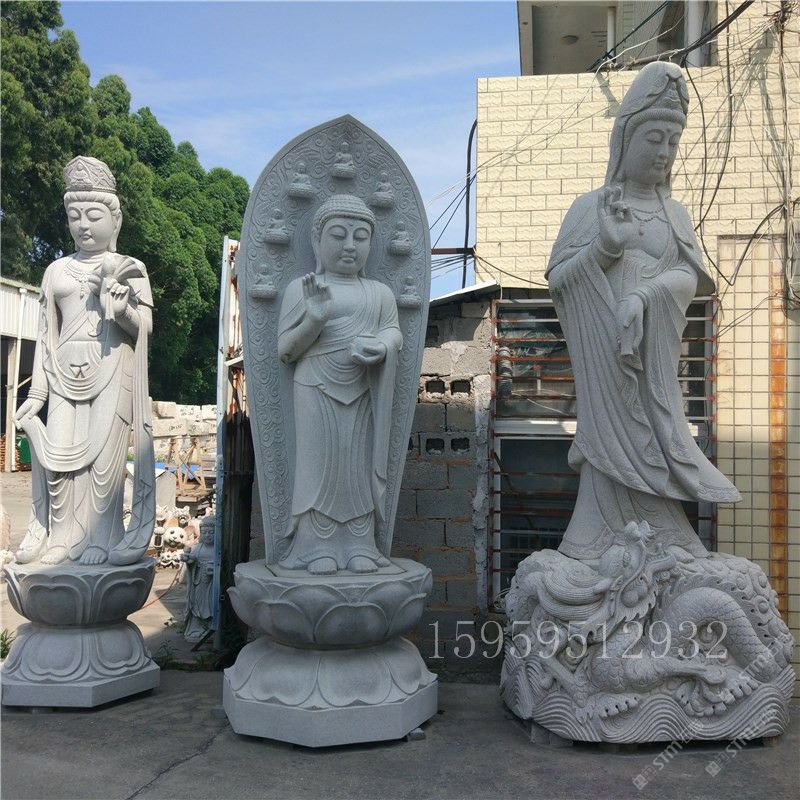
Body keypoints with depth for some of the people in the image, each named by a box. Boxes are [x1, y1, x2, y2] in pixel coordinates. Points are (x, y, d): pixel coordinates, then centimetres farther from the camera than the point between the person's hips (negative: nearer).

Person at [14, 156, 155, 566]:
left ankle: (100, 540, 2)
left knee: (103, 454, -7)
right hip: (66, 371, 3)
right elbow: (46, 333, 14)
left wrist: (122, 309, -24)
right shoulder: (57, 270, 14)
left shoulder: (129, 269, 6)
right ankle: (62, 538, 8)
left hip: (111, 369, -3)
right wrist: (37, 392, 11)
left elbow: (144, 325, -1)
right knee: (58, 454, -5)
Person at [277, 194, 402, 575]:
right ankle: (319, 547, 6)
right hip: (316, 389, -3)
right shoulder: (302, 288, 3)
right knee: (320, 462, -2)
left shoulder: (380, 292, 14)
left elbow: (394, 331, 6)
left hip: (363, 393, 3)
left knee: (360, 464, 4)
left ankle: (360, 546, 11)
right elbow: (284, 350, 0)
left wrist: (380, 347, -18)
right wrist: (314, 320, -18)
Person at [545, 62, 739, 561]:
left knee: (648, 438, -2)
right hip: (603, 350, -1)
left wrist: (644, 295, -15)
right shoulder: (589, 208, 8)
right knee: (618, 441, -4)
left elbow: (690, 277, 3)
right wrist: (602, 249, -12)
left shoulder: (674, 212, 14)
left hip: (652, 349, 2)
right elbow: (556, 276, 4)